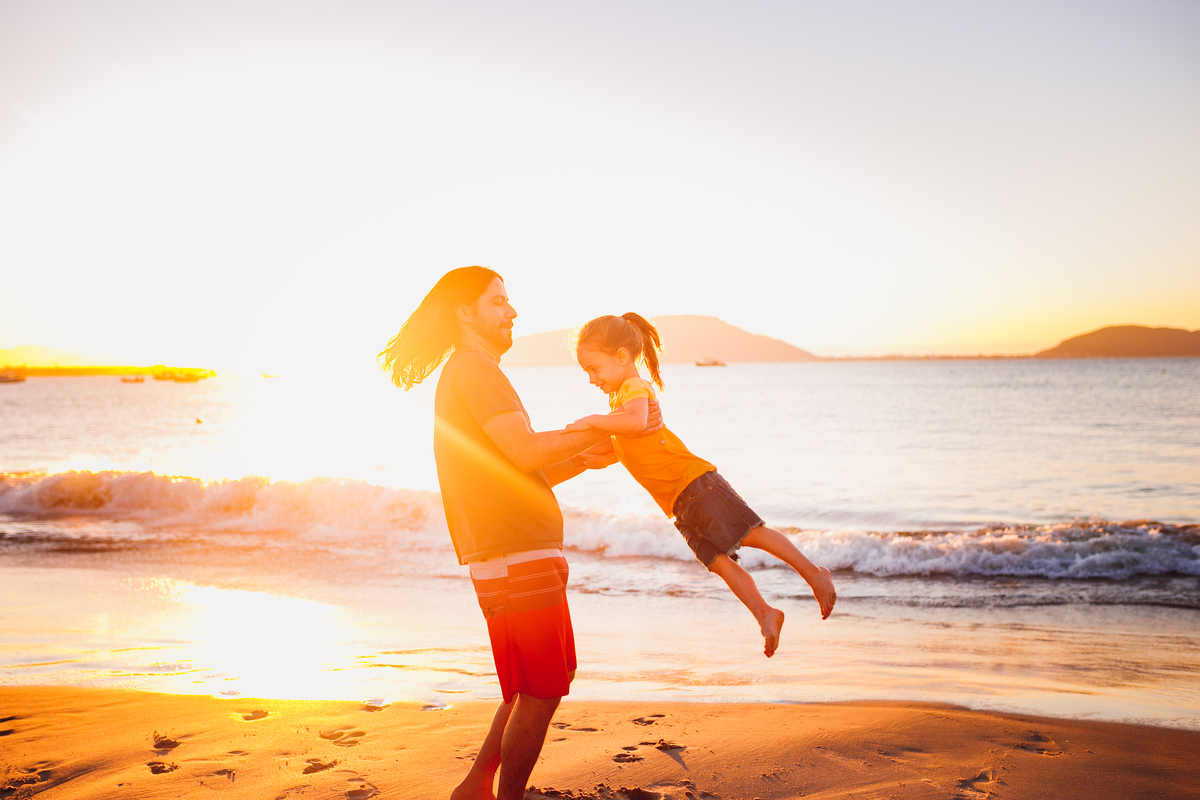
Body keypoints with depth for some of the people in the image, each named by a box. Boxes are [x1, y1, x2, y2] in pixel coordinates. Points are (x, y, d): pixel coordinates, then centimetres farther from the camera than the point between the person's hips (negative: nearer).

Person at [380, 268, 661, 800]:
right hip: (517, 556, -10)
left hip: (516, 551, 10)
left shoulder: (464, 374, 22)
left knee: (548, 682, 19)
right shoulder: (473, 369, -10)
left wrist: (581, 460, 13)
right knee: (540, 692, -2)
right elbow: (523, 452, -22)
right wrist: (609, 427, -16)